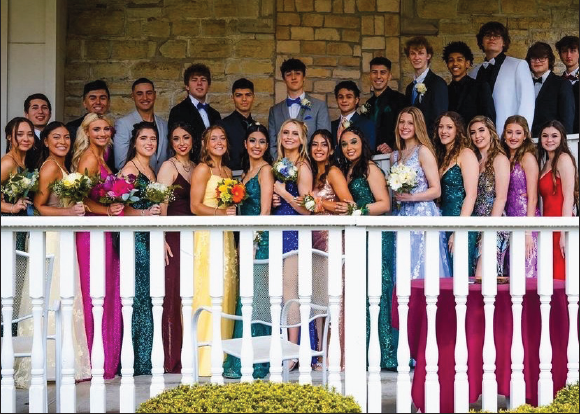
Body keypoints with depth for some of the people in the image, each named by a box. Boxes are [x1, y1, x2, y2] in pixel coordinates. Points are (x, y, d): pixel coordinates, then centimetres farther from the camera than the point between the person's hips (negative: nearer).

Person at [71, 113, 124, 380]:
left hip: (106, 233, 9)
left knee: (108, 295, 11)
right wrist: (107, 210, -21)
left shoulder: (100, 157, 17)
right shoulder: (89, 158, -10)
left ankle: (108, 362, 16)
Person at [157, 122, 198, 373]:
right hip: (174, 237, -6)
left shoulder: (196, 167, 17)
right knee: (174, 294, -7)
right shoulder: (168, 167, -2)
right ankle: (172, 358, -5)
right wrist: (161, 239, -19)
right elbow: (161, 204, -11)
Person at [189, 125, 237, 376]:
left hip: (226, 236, 8)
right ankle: (205, 359, -9)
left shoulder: (227, 172, 19)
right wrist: (221, 213, -19)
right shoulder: (202, 169, -3)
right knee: (209, 293, -11)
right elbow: (195, 206, -10)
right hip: (207, 235, -8)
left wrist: (234, 209, 5)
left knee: (226, 294, 4)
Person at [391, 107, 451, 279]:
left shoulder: (423, 151, -4)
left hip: (422, 214, -6)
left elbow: (436, 190, -8)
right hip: (401, 216, 6)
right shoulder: (395, 155, 16)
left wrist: (411, 197, -19)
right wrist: (396, 195, 4)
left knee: (421, 269, -9)